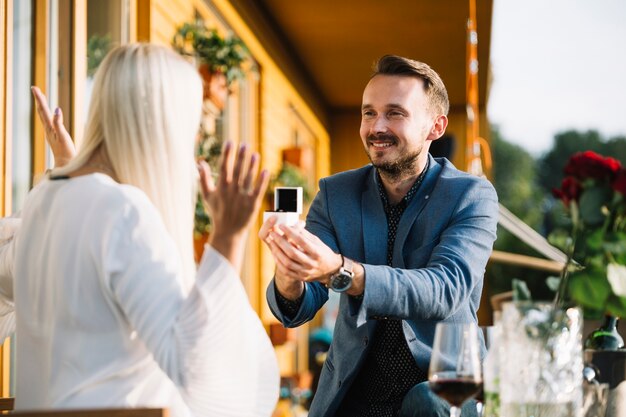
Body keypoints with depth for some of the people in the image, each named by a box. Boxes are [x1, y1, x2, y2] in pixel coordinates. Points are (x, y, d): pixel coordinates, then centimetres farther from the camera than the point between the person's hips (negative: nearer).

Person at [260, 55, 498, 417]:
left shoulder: (472, 197, -4)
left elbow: (445, 289, -21)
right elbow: (298, 311, -3)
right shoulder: (336, 194, 4)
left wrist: (339, 270, -36)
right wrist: (291, 276, -28)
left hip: (439, 383, -4)